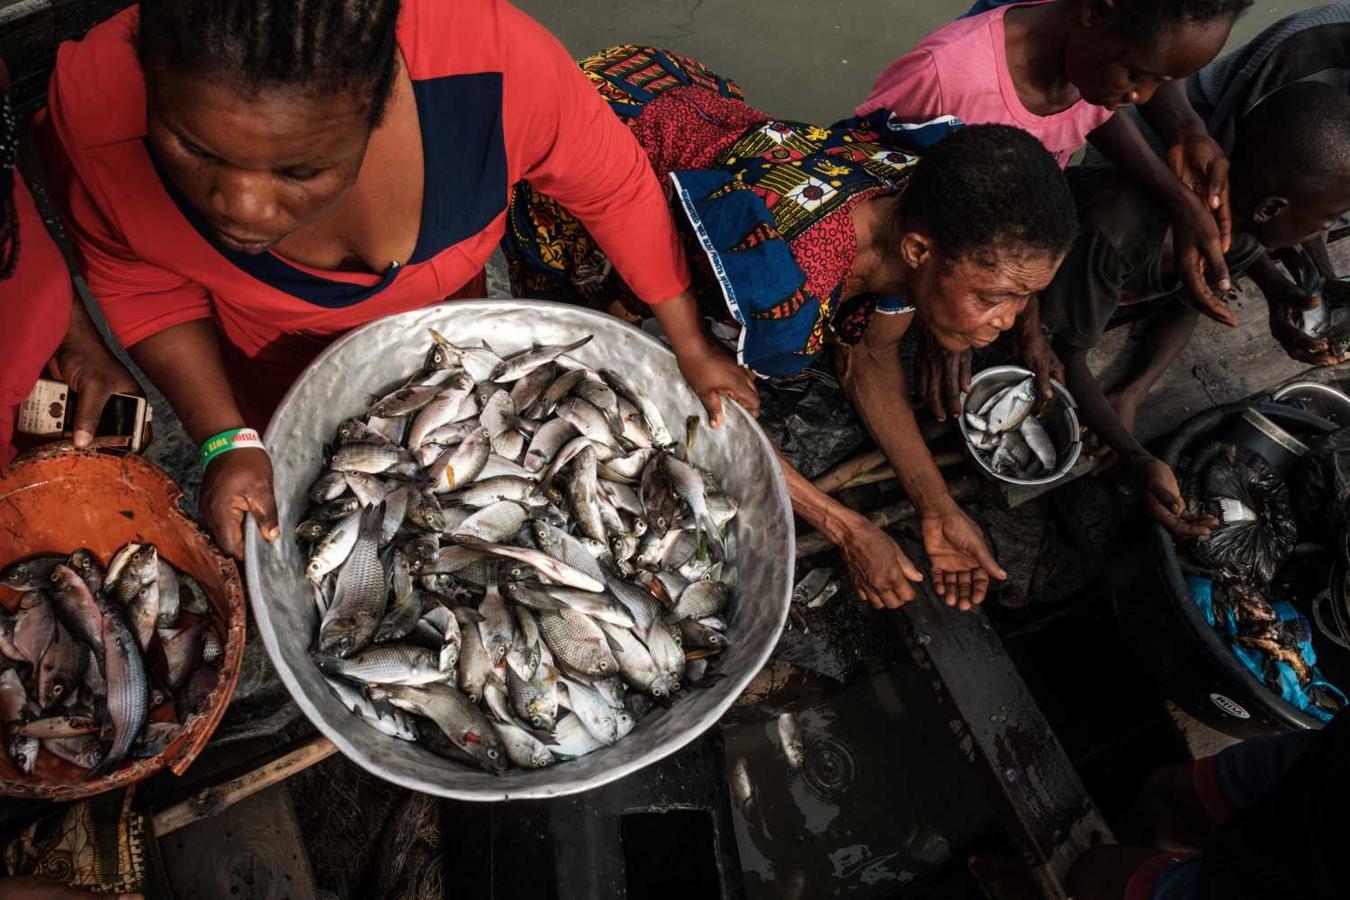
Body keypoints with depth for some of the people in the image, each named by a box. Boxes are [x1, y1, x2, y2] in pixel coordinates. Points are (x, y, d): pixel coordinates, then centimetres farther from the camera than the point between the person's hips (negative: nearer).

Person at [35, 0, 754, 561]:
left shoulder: (489, 58, -43)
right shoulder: (96, 113, -39)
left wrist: (691, 345, -14)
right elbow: (142, 283, -17)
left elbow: (613, 182, -24)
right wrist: (227, 440, -26)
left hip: (443, 307, 1)